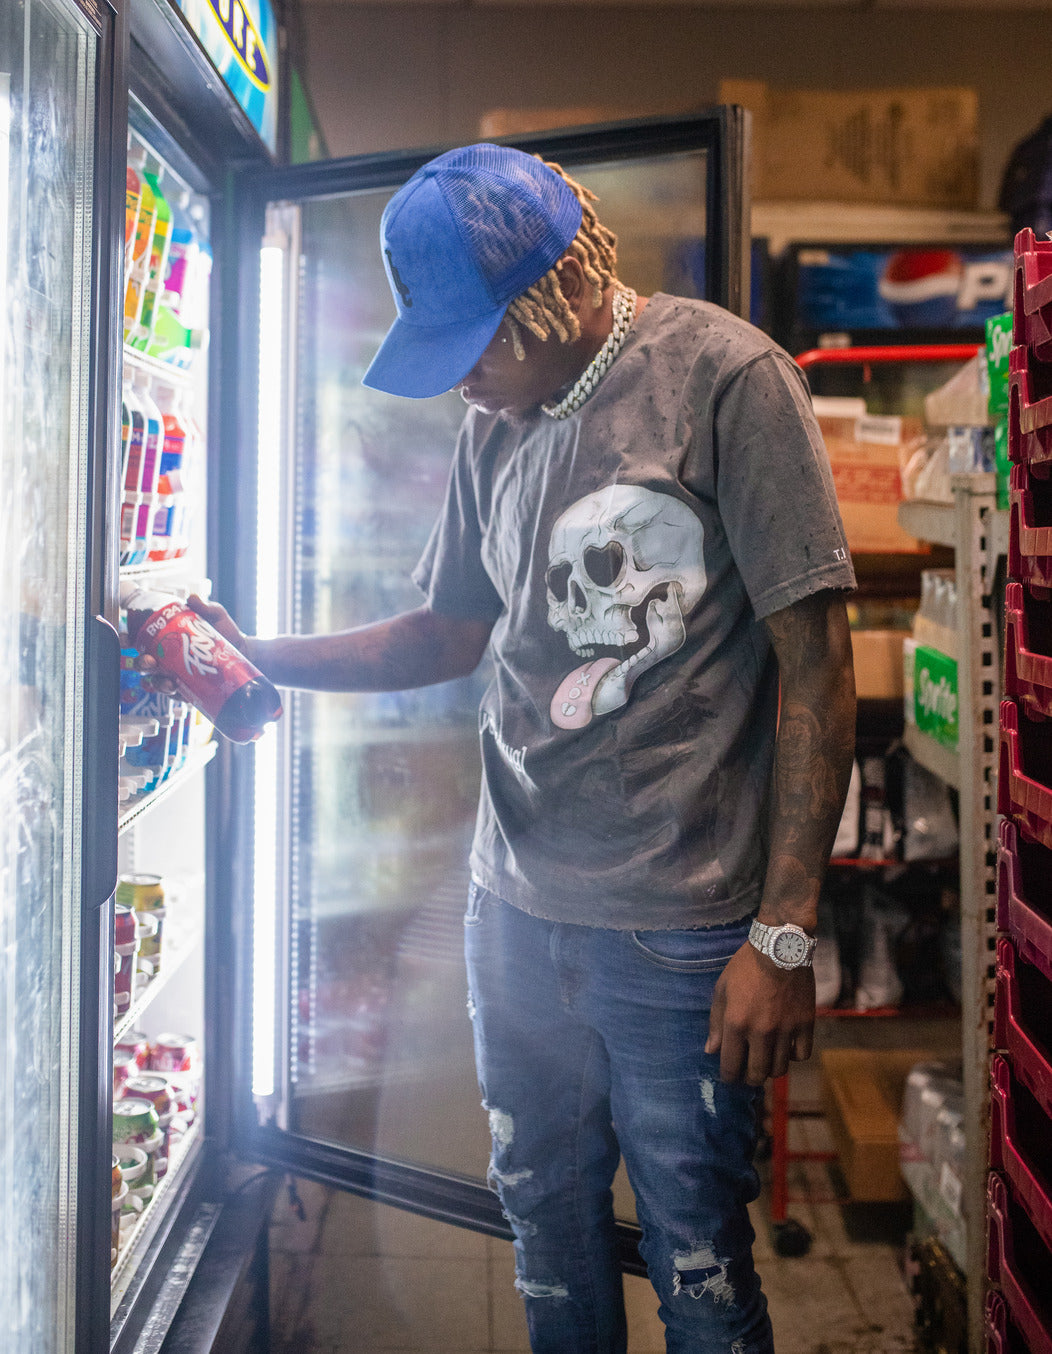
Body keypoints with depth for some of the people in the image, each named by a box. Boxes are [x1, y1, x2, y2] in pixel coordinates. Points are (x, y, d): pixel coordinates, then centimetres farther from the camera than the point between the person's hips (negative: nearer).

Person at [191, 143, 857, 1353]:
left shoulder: (726, 378, -11)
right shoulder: (495, 425, 11)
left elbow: (814, 658, -13)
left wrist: (785, 935, -15)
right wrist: (262, 656, 6)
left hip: (679, 932, -6)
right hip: (515, 911, 6)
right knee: (546, 1229, 17)